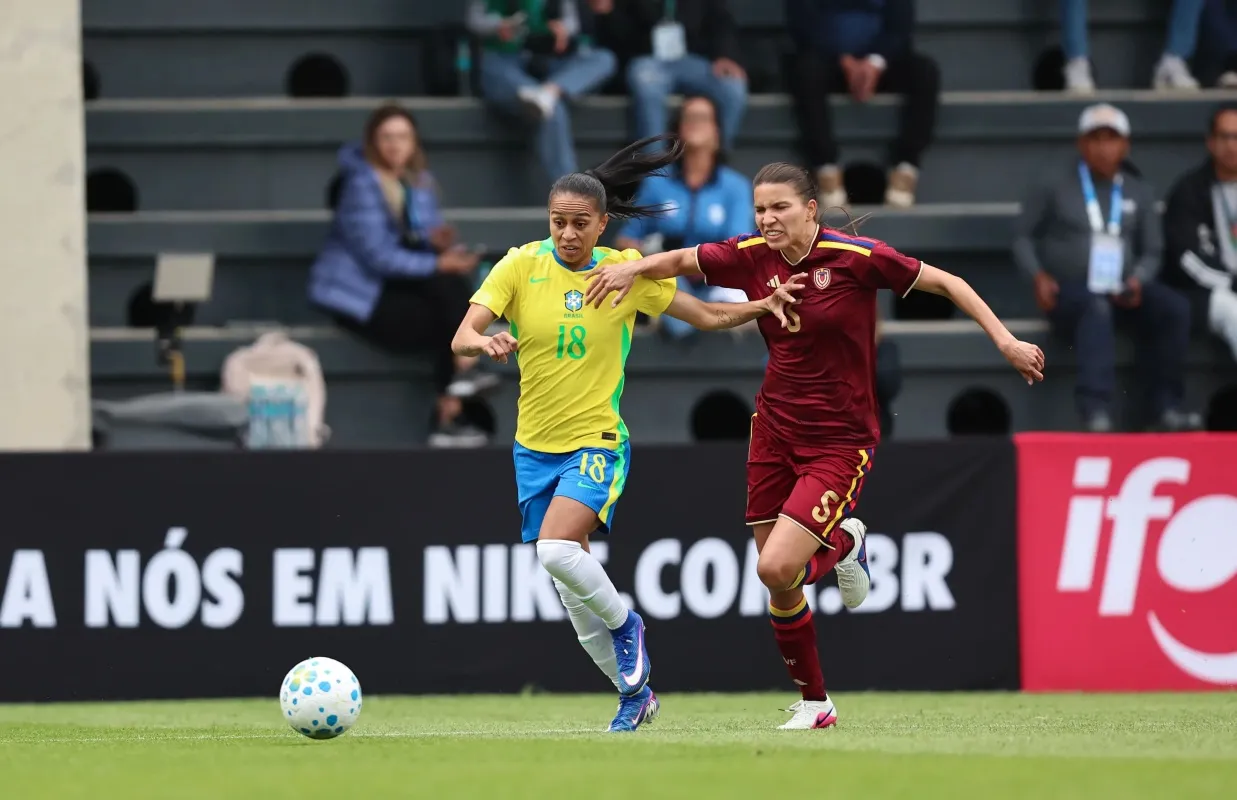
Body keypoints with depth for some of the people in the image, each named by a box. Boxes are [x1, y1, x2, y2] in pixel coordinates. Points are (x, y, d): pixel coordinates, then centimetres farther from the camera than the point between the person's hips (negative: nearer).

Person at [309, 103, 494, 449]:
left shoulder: (419, 180, 8)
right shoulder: (361, 185, -17)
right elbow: (378, 256, -22)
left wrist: (440, 241, -16)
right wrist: (438, 264, -27)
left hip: (395, 281, 7)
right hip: (357, 294, -7)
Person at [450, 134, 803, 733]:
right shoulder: (521, 266, -6)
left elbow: (707, 317, 5)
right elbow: (462, 336, -16)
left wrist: (763, 304, -12)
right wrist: (484, 341, -39)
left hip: (597, 443, -3)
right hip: (535, 447, 3)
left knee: (557, 549, -28)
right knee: (570, 590, 8)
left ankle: (623, 623, 0)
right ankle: (634, 691, 25)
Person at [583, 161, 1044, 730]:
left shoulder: (856, 257, -16)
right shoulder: (752, 257, -3)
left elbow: (945, 283, -8)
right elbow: (680, 261, 10)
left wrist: (1003, 339, -12)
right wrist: (635, 268, -10)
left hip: (840, 442, -5)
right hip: (775, 431, 5)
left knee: (777, 568, -19)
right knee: (778, 586, 6)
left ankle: (845, 543, 14)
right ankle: (814, 703, 25)